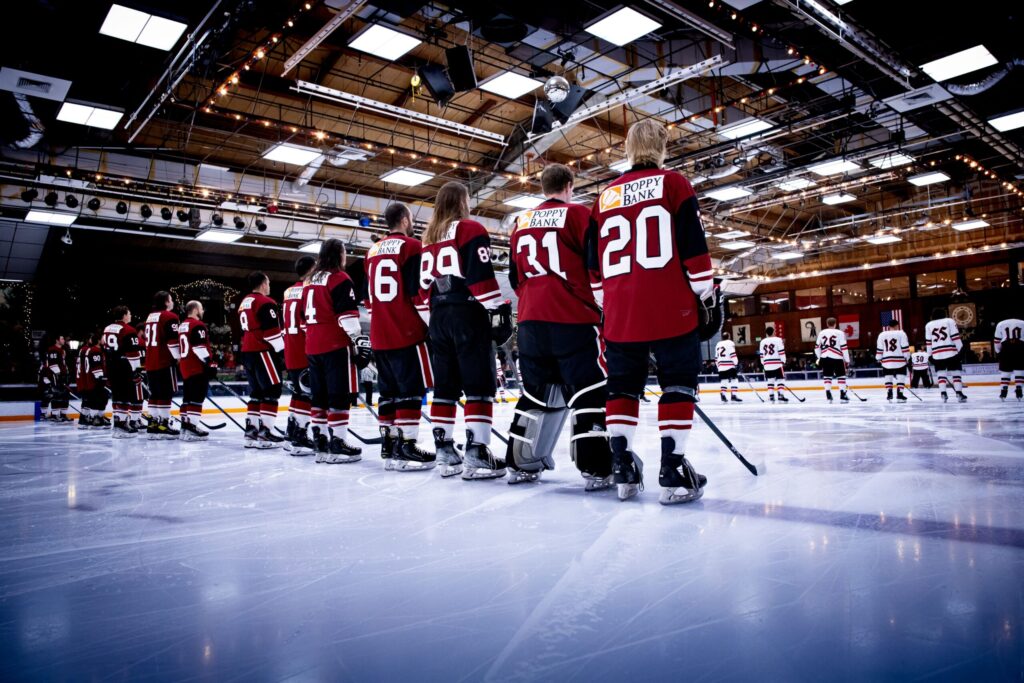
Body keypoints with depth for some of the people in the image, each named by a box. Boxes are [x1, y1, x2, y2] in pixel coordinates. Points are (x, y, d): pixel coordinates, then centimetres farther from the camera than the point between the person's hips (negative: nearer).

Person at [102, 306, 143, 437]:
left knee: (118, 395, 12)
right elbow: (133, 352, -16)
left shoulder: (107, 329, 13)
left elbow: (106, 350, 18)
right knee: (135, 395, 0)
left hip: (112, 369, 8)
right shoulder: (129, 330, -12)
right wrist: (137, 370, -13)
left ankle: (119, 422, 11)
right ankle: (134, 421, -1)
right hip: (127, 369, -8)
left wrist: (109, 367, 23)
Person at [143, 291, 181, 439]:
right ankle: (163, 425, -9)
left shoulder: (150, 317, 18)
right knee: (166, 393, -7)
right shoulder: (170, 317, -9)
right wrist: (178, 358, -11)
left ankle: (153, 423, 12)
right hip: (165, 362, -9)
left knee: (155, 393, 12)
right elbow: (173, 341, -18)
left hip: (150, 362, 9)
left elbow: (146, 340, 23)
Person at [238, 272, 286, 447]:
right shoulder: (265, 302, -10)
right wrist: (282, 350, -11)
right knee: (272, 392, -7)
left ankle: (251, 430, 11)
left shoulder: (244, 303, 20)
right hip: (262, 351, -9)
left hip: (247, 352, 9)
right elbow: (271, 331, -17)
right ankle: (265, 432, -11)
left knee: (256, 392, 12)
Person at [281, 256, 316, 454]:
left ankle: (292, 435, 21)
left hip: (291, 353, 9)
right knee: (307, 394, -7)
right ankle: (299, 438, -10)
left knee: (299, 392, 16)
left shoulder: (288, 292, 18)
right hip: (307, 352, -9)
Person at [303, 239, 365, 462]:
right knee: (340, 394, -6)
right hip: (336, 344, -8)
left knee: (320, 394, 11)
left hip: (313, 346, 8)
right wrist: (359, 340, -15)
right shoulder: (339, 278, -7)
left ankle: (320, 441, 14)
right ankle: (336, 443, -8)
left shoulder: (310, 281, 18)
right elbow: (347, 313, -16)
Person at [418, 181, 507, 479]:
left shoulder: (428, 239, 18)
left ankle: (444, 452, 13)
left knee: (445, 385, 10)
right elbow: (481, 276, -14)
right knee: (479, 384, -6)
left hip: (439, 317, 7)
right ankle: (476, 454, -11)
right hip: (468, 313, -7)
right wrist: (501, 310, -11)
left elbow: (423, 286, 17)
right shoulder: (471, 230, -3)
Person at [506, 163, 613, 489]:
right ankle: (595, 468, -7)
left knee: (536, 390, 14)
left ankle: (522, 463, 17)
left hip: (531, 319, 6)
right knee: (591, 390, -2)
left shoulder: (522, 222, 15)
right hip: (573, 318, -6)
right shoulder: (578, 214, -1)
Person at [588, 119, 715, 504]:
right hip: (671, 307, -4)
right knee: (678, 384, 2)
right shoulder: (673, 184, 3)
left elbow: (595, 264, 15)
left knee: (623, 386, 11)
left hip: (620, 312, 4)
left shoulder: (605, 198, 15)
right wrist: (705, 295, 2)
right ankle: (673, 472, -3)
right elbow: (694, 248, -4)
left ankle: (622, 468, 9)